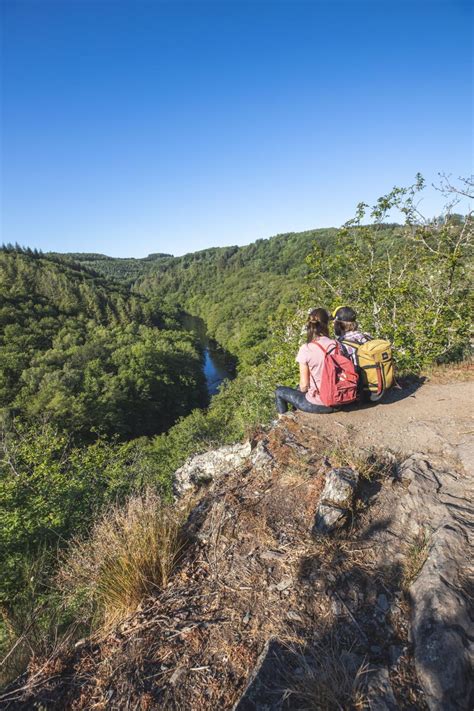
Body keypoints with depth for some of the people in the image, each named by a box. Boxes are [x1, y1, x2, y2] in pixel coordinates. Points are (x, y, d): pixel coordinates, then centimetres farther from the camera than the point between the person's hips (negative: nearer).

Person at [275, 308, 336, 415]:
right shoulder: (336, 345, -7)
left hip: (317, 405, -5)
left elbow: (304, 385, -14)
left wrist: (302, 389, 11)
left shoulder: (306, 349, -18)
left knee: (279, 391, 19)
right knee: (300, 389, 33)